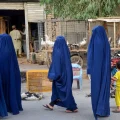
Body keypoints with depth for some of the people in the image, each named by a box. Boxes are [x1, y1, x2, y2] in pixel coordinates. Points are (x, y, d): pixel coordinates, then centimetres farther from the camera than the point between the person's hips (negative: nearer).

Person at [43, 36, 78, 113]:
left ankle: (73, 107, 1)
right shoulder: (66, 50, 5)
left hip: (60, 74, -8)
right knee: (56, 88, 18)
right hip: (67, 72, 8)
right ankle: (51, 105, 27)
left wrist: (51, 76, -13)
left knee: (65, 90, -1)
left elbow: (55, 64, -19)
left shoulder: (58, 52, -18)